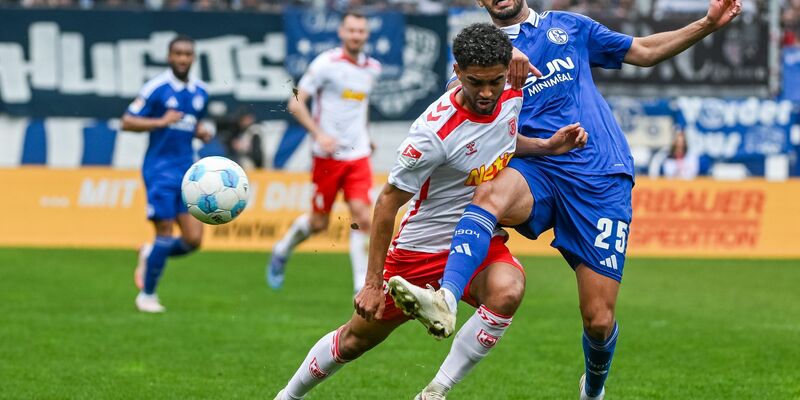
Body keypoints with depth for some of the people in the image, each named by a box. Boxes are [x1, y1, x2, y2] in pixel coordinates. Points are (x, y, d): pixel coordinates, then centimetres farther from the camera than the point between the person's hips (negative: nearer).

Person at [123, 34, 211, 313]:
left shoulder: (200, 92, 10)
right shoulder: (156, 88, -9)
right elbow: (127, 122, -9)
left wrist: (201, 132, 4)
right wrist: (162, 122, -20)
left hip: (187, 171, 6)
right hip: (160, 169, -6)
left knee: (193, 240, -2)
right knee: (165, 233, -8)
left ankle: (149, 254, 27)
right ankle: (147, 295, 9)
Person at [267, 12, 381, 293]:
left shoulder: (372, 68, 8)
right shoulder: (326, 64, -10)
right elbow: (295, 103, -10)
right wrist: (318, 134, -20)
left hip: (358, 155, 4)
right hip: (328, 155, -4)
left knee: (362, 218, -11)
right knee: (319, 223, 4)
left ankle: (363, 285, -8)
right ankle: (282, 251, 34)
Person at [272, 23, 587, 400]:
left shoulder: (513, 97, -9)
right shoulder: (435, 131, -28)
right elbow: (388, 202, -18)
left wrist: (547, 146, -1)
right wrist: (373, 283, -16)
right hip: (422, 248, -4)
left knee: (506, 291, -32)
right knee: (355, 340, 11)